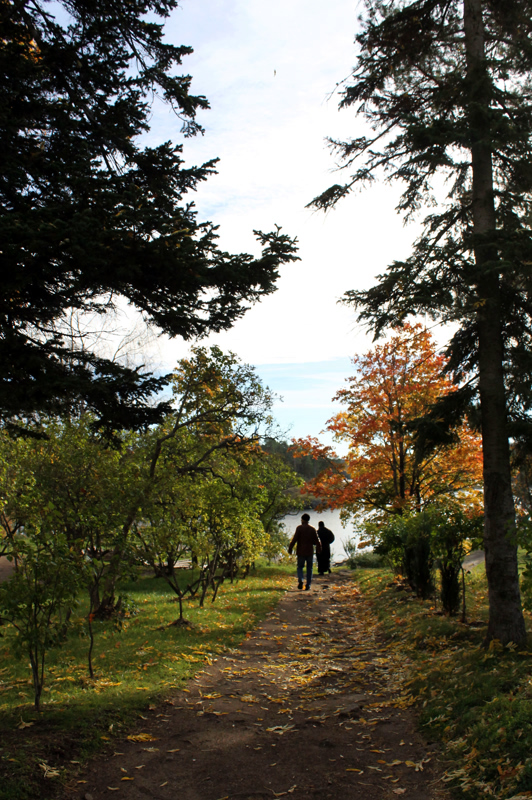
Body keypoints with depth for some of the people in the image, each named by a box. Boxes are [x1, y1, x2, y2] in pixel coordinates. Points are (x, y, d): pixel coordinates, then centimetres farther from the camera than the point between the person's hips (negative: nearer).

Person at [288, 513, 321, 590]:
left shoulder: (299, 528, -5)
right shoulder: (312, 529, 3)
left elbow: (294, 539, -10)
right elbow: (316, 541, 4)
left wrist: (290, 548, -3)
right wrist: (319, 549, 18)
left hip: (301, 552, -2)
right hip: (310, 552, 2)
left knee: (300, 567, 9)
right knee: (309, 568, 9)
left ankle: (300, 580, -17)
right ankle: (308, 585, 5)